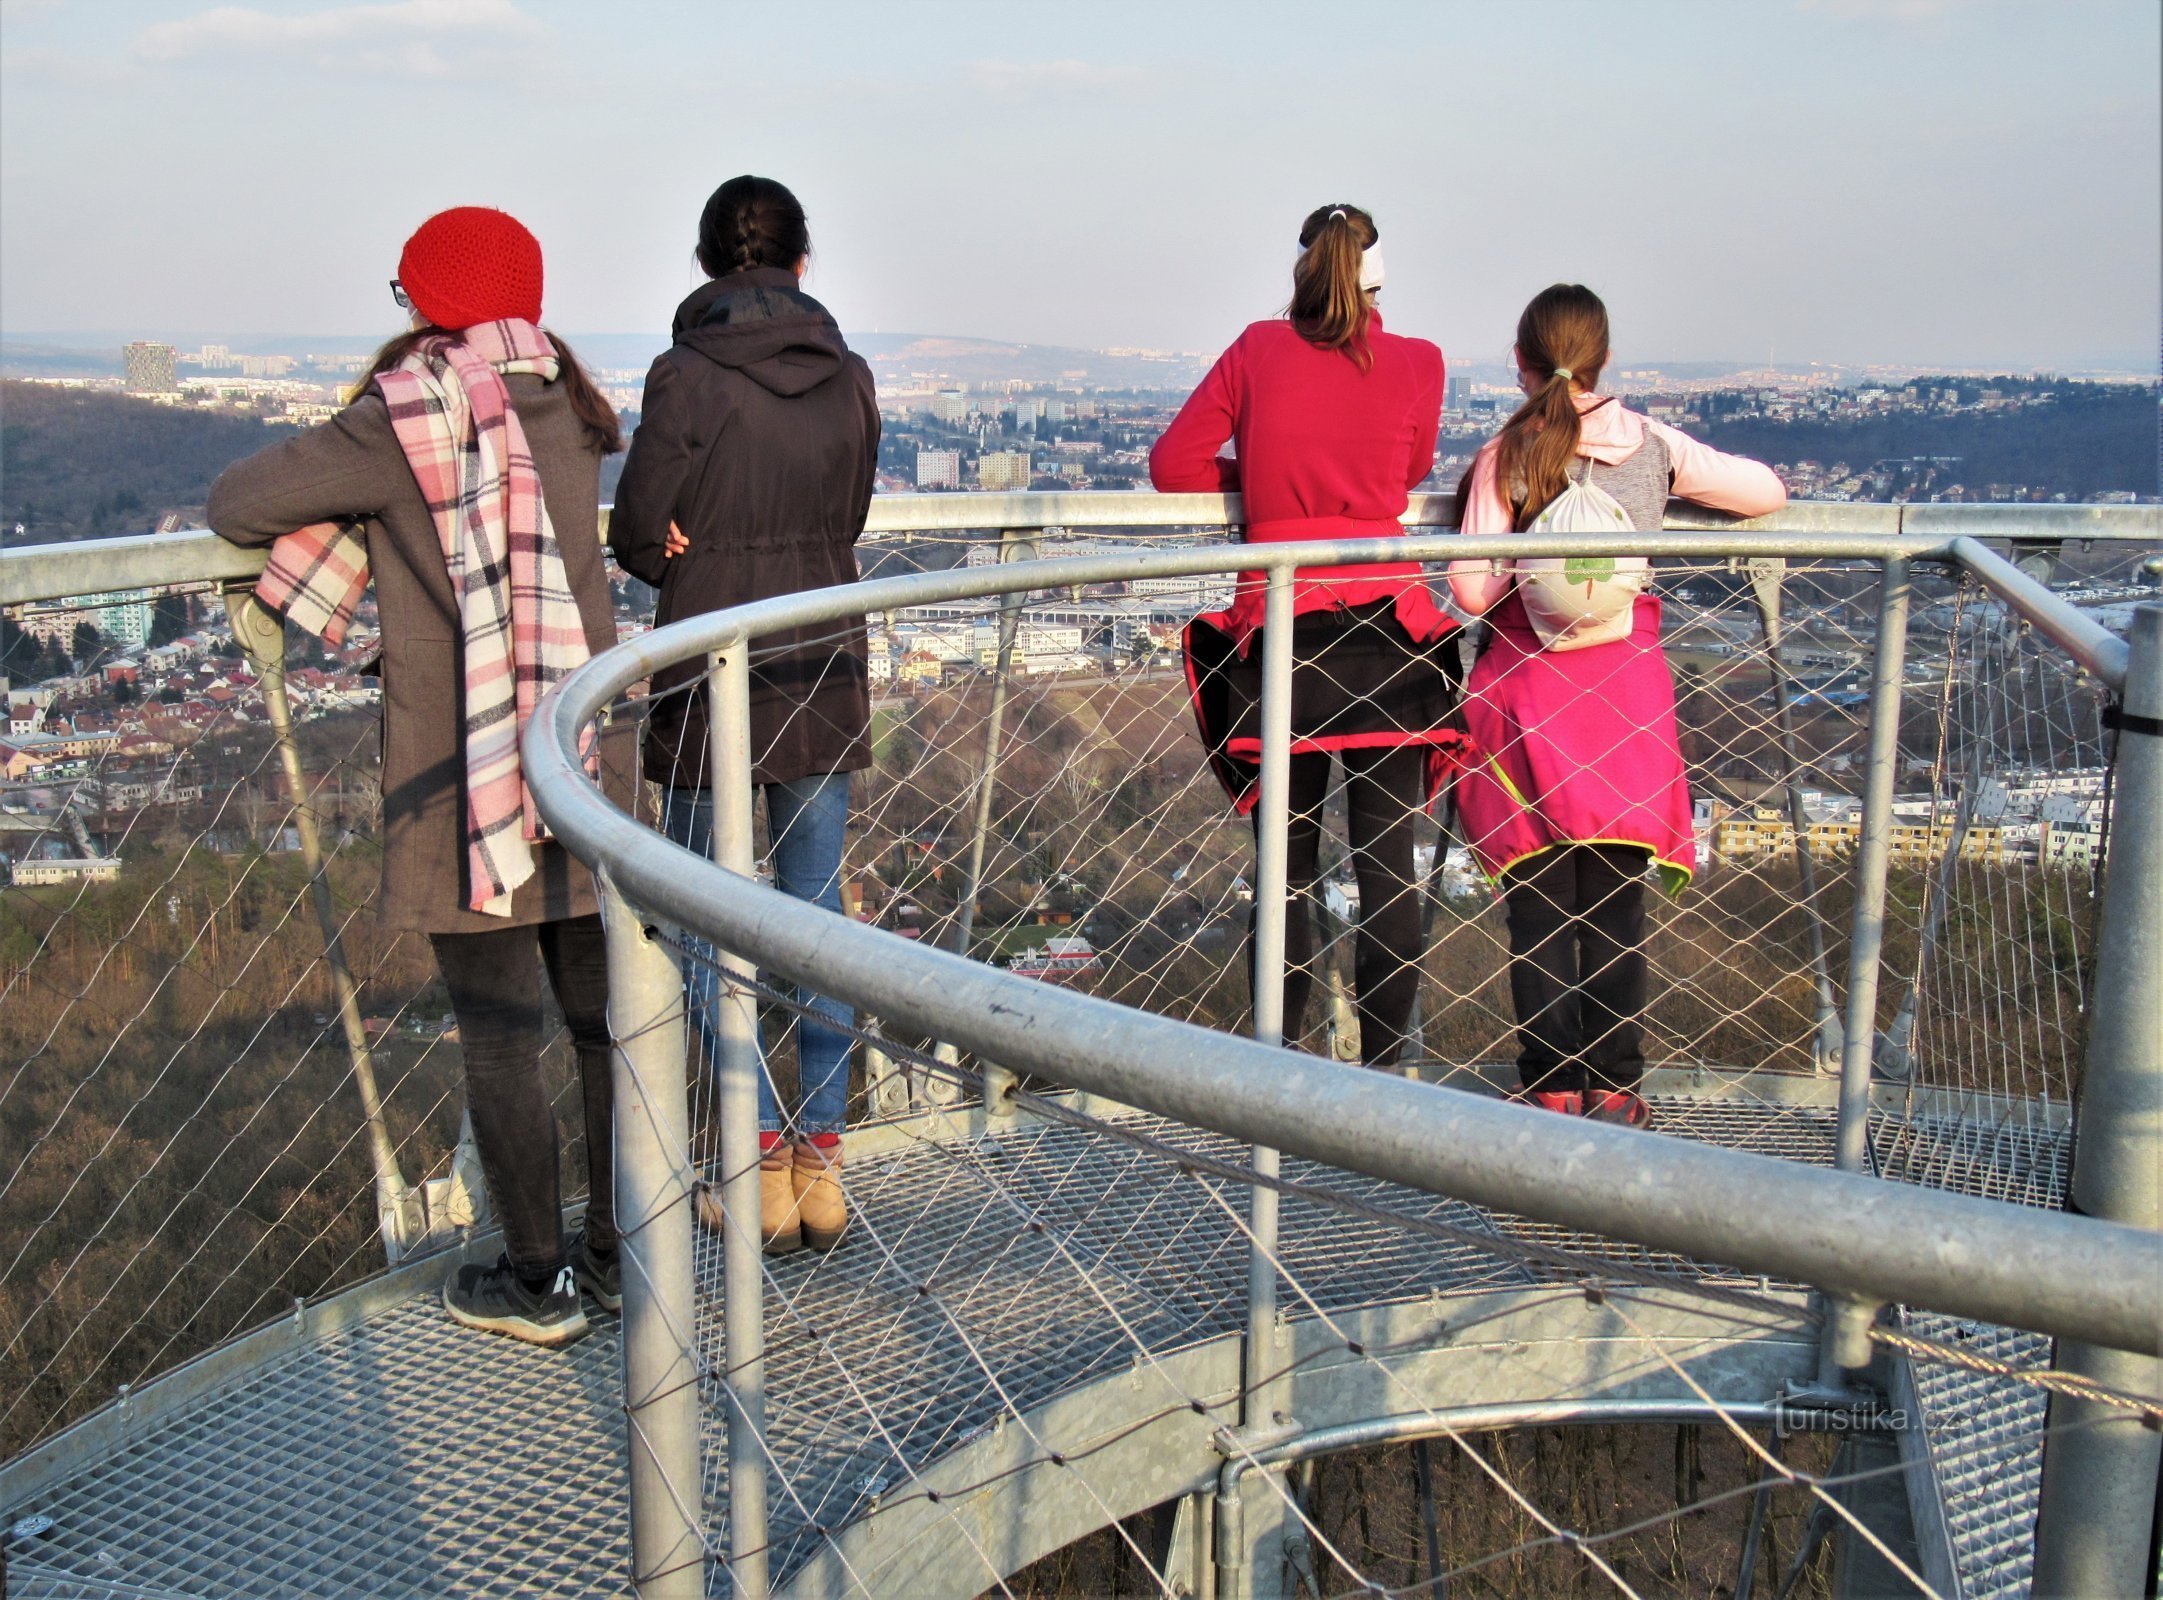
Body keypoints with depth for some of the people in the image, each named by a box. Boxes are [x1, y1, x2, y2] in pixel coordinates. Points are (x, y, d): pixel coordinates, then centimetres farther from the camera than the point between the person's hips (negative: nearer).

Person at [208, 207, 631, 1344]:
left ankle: (537, 1283, 15)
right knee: (602, 1014, 14)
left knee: (497, 1036, 5)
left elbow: (236, 504, -6)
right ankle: (616, 1252, 27)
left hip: (463, 774, -6)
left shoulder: (409, 419, -10)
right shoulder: (564, 409, 7)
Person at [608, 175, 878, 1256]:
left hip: (714, 677, -4)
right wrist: (777, 575, 6)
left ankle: (763, 1166, 7)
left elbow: (637, 535, -7)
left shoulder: (688, 375, -11)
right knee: (819, 910, 11)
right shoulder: (848, 376, 3)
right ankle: (821, 1161, 15)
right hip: (825, 672, 5)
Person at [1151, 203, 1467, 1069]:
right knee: (1388, 864, 4)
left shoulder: (1259, 350, 3)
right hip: (1386, 629, 0)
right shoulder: (1417, 364, 4)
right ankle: (1381, 1068, 7)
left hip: (1278, 632, 0)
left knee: (1285, 867, 8)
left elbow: (1173, 463, 6)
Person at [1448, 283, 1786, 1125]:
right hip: (1626, 680, 2)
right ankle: (1613, 1086, 15)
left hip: (1524, 686, -1)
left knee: (1538, 905, 7)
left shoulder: (1504, 457, -6)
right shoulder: (1653, 447, 0)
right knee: (1616, 904, 10)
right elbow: (1768, 493, 12)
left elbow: (1471, 590, -12)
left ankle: (1552, 1087, 12)